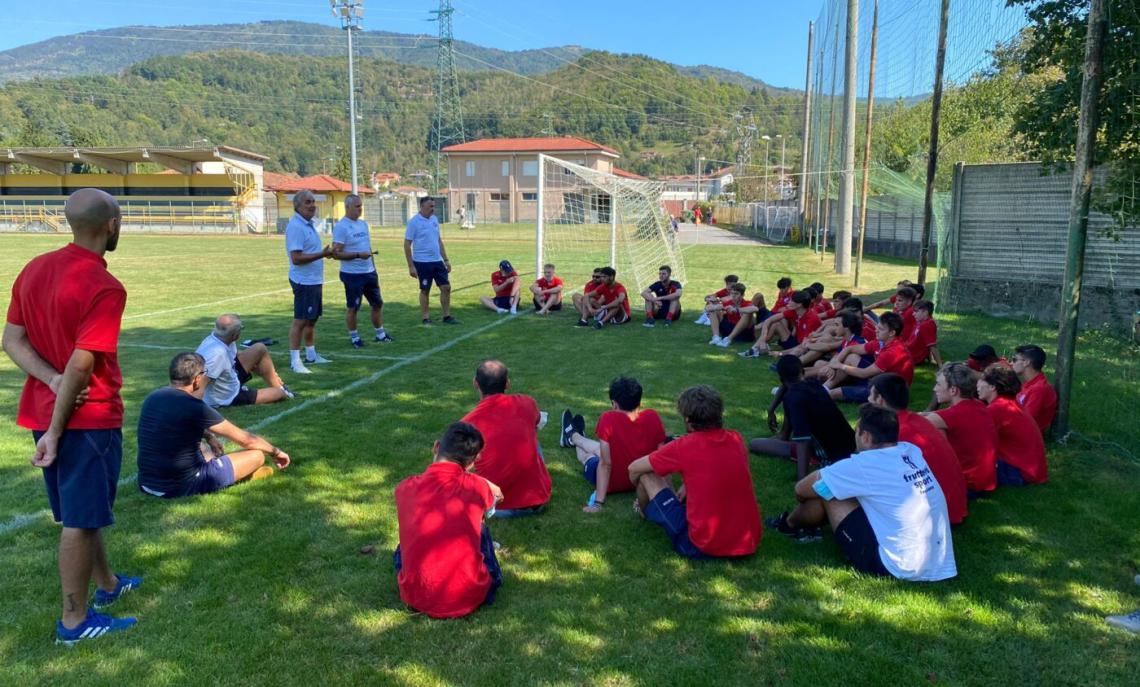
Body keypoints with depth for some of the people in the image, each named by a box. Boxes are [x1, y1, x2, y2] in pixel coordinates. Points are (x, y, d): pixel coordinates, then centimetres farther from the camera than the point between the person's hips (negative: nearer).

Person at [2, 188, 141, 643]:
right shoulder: (105, 289, -21)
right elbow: (80, 367, -23)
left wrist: (53, 381, -9)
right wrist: (55, 431, -17)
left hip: (43, 411, 8)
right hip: (88, 417, -8)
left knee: (81, 508, 22)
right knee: (81, 519, 4)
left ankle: (107, 584, 41)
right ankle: (74, 621, 17)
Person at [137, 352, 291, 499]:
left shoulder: (152, 398, 3)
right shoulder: (195, 408, -18)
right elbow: (246, 440, -7)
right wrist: (275, 452, 7)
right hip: (182, 487, -8)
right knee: (257, 455, -1)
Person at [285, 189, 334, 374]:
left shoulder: (309, 224, 12)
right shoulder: (296, 227, -18)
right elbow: (296, 258, -24)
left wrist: (325, 253, 10)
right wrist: (322, 254, -27)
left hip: (314, 280, 10)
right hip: (304, 281, -10)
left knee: (312, 319, 16)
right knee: (300, 321, -5)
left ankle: (311, 355, 27)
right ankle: (295, 361, 1)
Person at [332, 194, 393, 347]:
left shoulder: (363, 224, 12)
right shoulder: (341, 227, -12)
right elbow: (336, 253, -17)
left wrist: (374, 269, 17)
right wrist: (358, 255, -24)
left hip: (369, 272, 8)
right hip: (352, 275, -8)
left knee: (377, 303, 13)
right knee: (352, 307, 3)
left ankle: (380, 334, 26)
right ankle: (354, 337, 17)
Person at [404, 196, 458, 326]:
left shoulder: (434, 219, 8)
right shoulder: (414, 222, -11)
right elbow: (407, 245, -10)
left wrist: (446, 259, 13)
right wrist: (411, 266, -13)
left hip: (437, 261, 6)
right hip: (422, 262, -6)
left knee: (446, 287, 4)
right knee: (425, 290, 3)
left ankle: (446, 316, 15)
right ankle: (426, 319, 14)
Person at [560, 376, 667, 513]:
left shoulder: (608, 419, -28)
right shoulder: (653, 416, -17)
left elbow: (605, 463, -27)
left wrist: (598, 503, -24)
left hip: (614, 483, -4)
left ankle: (572, 436, 61)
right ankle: (576, 438, 62)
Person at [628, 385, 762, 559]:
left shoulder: (684, 447, -12)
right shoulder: (736, 440, 1)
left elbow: (634, 469, 2)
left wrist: (641, 490, 23)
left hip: (702, 548, -5)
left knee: (647, 475, 7)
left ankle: (646, 513, 40)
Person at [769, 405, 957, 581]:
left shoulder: (864, 464, -15)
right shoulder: (912, 451, 4)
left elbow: (801, 489, -3)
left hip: (896, 568, -7)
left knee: (826, 492, 1)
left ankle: (790, 524, 30)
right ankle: (807, 524, 37)